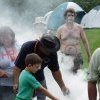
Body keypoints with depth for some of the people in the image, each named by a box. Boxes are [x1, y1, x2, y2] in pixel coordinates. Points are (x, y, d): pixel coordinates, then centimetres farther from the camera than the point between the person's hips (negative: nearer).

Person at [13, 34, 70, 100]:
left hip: (39, 79, 3)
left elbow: (55, 71, -11)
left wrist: (62, 86, -10)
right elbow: (17, 67, -27)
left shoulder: (52, 53, -21)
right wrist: (16, 83, -35)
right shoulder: (27, 48, -30)